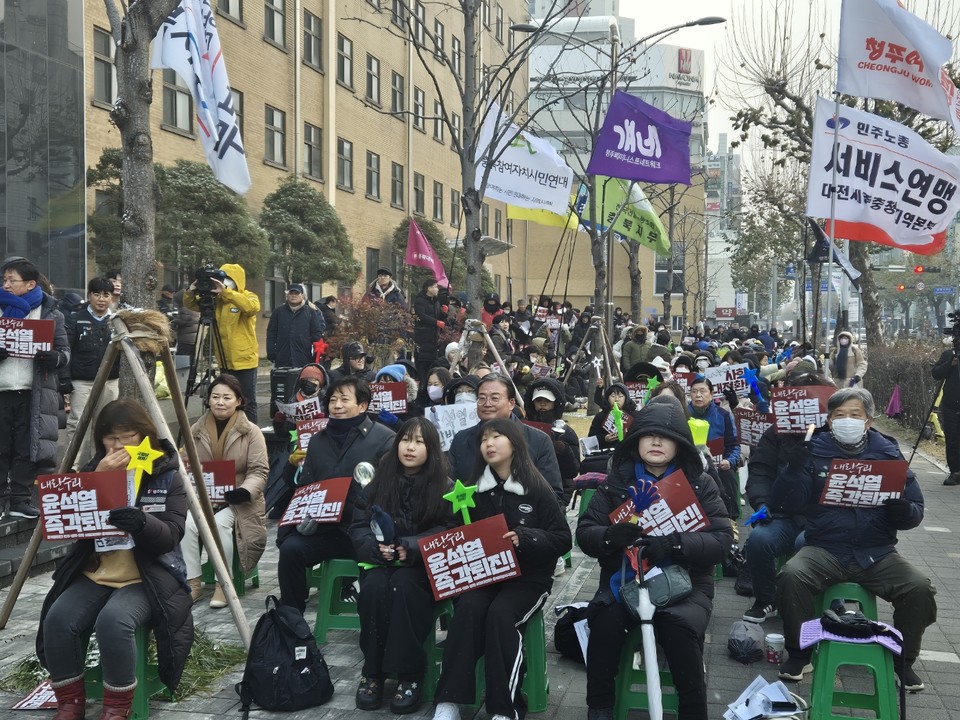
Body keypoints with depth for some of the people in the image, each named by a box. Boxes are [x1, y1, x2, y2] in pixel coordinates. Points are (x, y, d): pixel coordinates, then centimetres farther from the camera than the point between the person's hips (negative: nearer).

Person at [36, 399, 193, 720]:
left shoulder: (168, 476, -2)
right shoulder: (92, 471, 8)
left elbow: (171, 536, -12)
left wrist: (141, 521, -33)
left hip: (148, 576, -4)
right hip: (94, 573, 4)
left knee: (113, 620, -32)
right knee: (58, 619, -23)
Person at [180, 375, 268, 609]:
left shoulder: (251, 432, -3)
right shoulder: (195, 431, 7)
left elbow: (259, 471, -7)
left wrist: (244, 491, -26)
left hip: (236, 501, -3)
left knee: (219, 523, -31)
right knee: (187, 523, -26)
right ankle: (192, 582, -12)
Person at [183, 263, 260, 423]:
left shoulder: (248, 297, -7)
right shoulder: (216, 299, 9)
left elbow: (252, 307, -30)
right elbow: (191, 305, 12)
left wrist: (226, 291, -34)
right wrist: (191, 292, -10)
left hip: (244, 360, -6)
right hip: (225, 361, 6)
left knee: (248, 402, 0)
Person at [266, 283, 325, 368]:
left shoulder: (311, 312, 6)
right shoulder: (278, 312, 9)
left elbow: (317, 333, 5)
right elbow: (271, 334, 9)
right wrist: (271, 353, 1)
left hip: (304, 361, -1)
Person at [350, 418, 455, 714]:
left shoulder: (444, 486, 2)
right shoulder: (378, 481, 9)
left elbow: (448, 531, -7)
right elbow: (358, 526, 4)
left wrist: (410, 547, -22)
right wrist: (376, 546, -18)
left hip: (424, 564, -2)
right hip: (381, 561, 2)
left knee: (404, 585, -34)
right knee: (375, 587, -30)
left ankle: (410, 675, -26)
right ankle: (372, 671, -18)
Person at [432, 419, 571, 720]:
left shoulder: (537, 489, -2)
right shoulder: (474, 487, 9)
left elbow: (562, 539, -4)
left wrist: (524, 538, -19)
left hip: (527, 577, -3)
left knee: (500, 613, -31)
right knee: (468, 607, -28)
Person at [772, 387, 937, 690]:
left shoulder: (887, 453, 7)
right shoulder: (814, 451, 2)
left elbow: (915, 514, 7)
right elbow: (784, 502, -5)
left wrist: (902, 509, -17)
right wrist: (792, 467, -22)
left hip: (877, 554, 2)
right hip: (824, 550, -1)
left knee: (920, 587, -22)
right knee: (791, 575, -29)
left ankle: (903, 659, 6)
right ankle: (800, 653, -4)